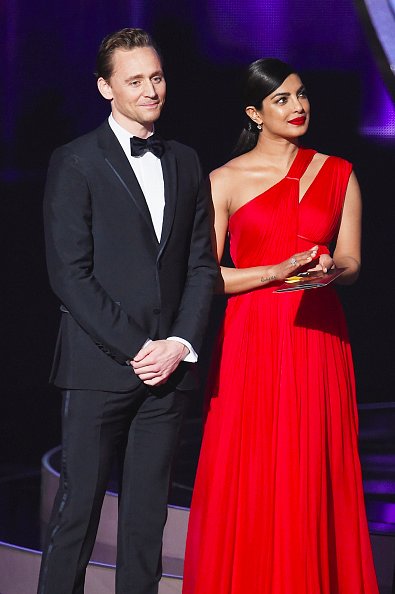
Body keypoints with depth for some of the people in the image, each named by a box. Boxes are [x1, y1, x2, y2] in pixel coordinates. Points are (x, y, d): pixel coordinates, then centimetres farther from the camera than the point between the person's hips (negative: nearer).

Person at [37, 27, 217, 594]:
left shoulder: (185, 162, 14)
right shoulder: (75, 163, -2)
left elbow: (201, 265, 11)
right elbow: (70, 275, -8)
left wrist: (179, 345, -3)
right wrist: (134, 349, -11)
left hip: (168, 363, 4)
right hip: (100, 366, -4)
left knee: (148, 510, 7)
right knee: (79, 506, -2)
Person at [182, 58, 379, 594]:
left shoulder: (337, 174, 9)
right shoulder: (226, 181, 2)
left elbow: (351, 261, 9)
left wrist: (327, 267, -13)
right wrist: (278, 271, -13)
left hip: (319, 340, 2)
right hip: (252, 340, -2)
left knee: (314, 480, 2)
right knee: (247, 480, -2)